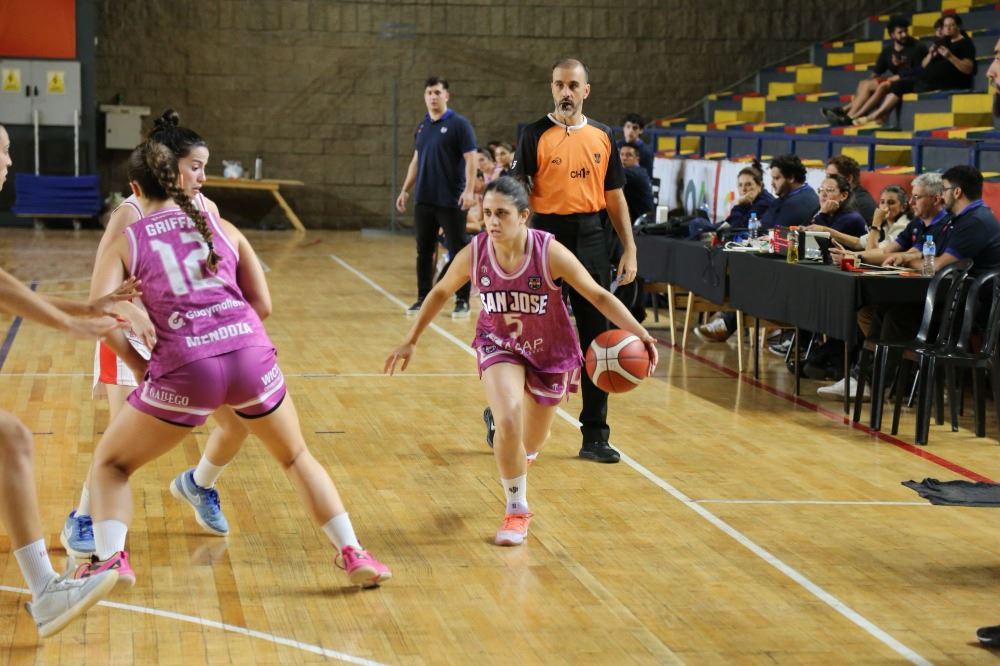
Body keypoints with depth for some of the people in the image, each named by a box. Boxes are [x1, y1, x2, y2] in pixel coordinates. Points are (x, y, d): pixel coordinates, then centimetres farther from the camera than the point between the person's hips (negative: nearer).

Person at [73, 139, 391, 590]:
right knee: (297, 458, 27)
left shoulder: (125, 242, 12)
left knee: (110, 464, 19)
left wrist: (138, 366, 9)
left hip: (184, 367, -2)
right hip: (251, 354, 2)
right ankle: (354, 555, 20)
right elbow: (263, 304, 18)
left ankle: (109, 559, -2)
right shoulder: (221, 227, 19)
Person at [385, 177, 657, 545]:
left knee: (532, 441, 16)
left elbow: (599, 296, -19)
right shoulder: (473, 254, -20)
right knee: (507, 422, -24)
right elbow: (440, 292, -1)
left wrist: (639, 334, -30)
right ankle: (517, 510, -2)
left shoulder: (550, 253, -28)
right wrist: (411, 341, 5)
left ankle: (518, 464, 57)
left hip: (550, 350, 0)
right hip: (499, 345, 0)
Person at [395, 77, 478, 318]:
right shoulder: (422, 127, 12)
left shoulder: (459, 124, -6)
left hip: (451, 201, -6)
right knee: (424, 251, 9)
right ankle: (423, 298, 17)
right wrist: (405, 190, 15)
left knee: (458, 251, -1)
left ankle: (462, 301, 5)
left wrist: (469, 190, -21)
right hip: (424, 200, 6)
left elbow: (471, 160, -11)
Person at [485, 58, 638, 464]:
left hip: (591, 239, 4)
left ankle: (595, 436, 10)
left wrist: (629, 249, 7)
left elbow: (614, 196, 13)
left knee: (597, 338, 4)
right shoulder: (535, 135, -2)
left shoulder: (603, 137, 9)